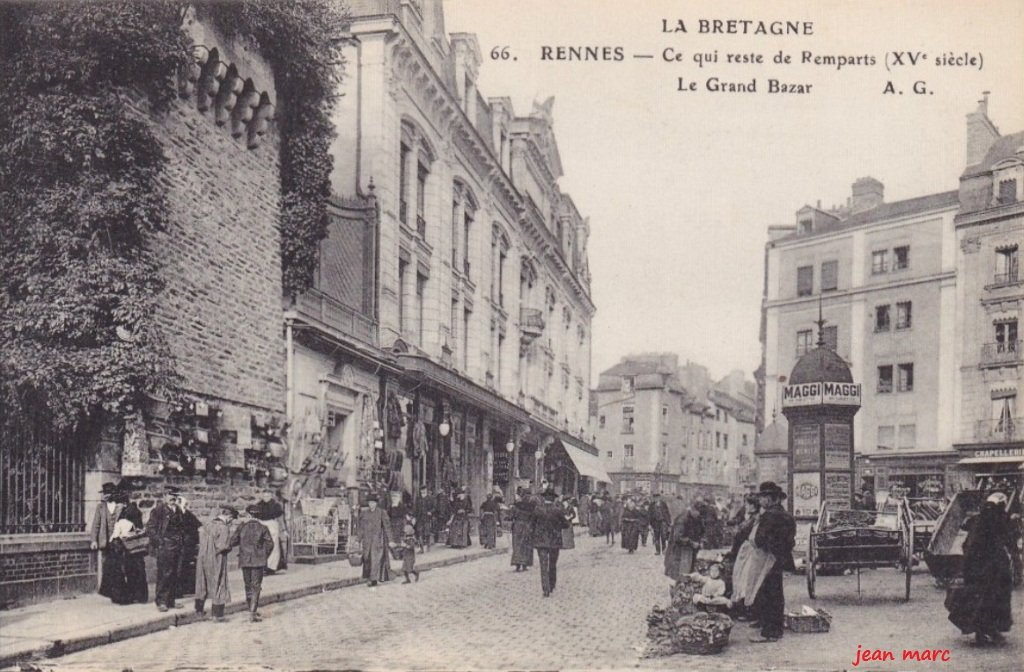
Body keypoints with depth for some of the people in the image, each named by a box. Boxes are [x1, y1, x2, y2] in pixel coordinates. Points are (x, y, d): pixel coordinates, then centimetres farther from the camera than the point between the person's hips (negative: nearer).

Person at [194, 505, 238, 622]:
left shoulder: (207, 525, 6)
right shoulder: (224, 528, -16)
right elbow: (224, 546, -21)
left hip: (203, 557, 7)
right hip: (216, 560, -7)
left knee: (202, 583, 19)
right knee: (218, 586, 2)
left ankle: (199, 608, 31)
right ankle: (218, 614, 5)